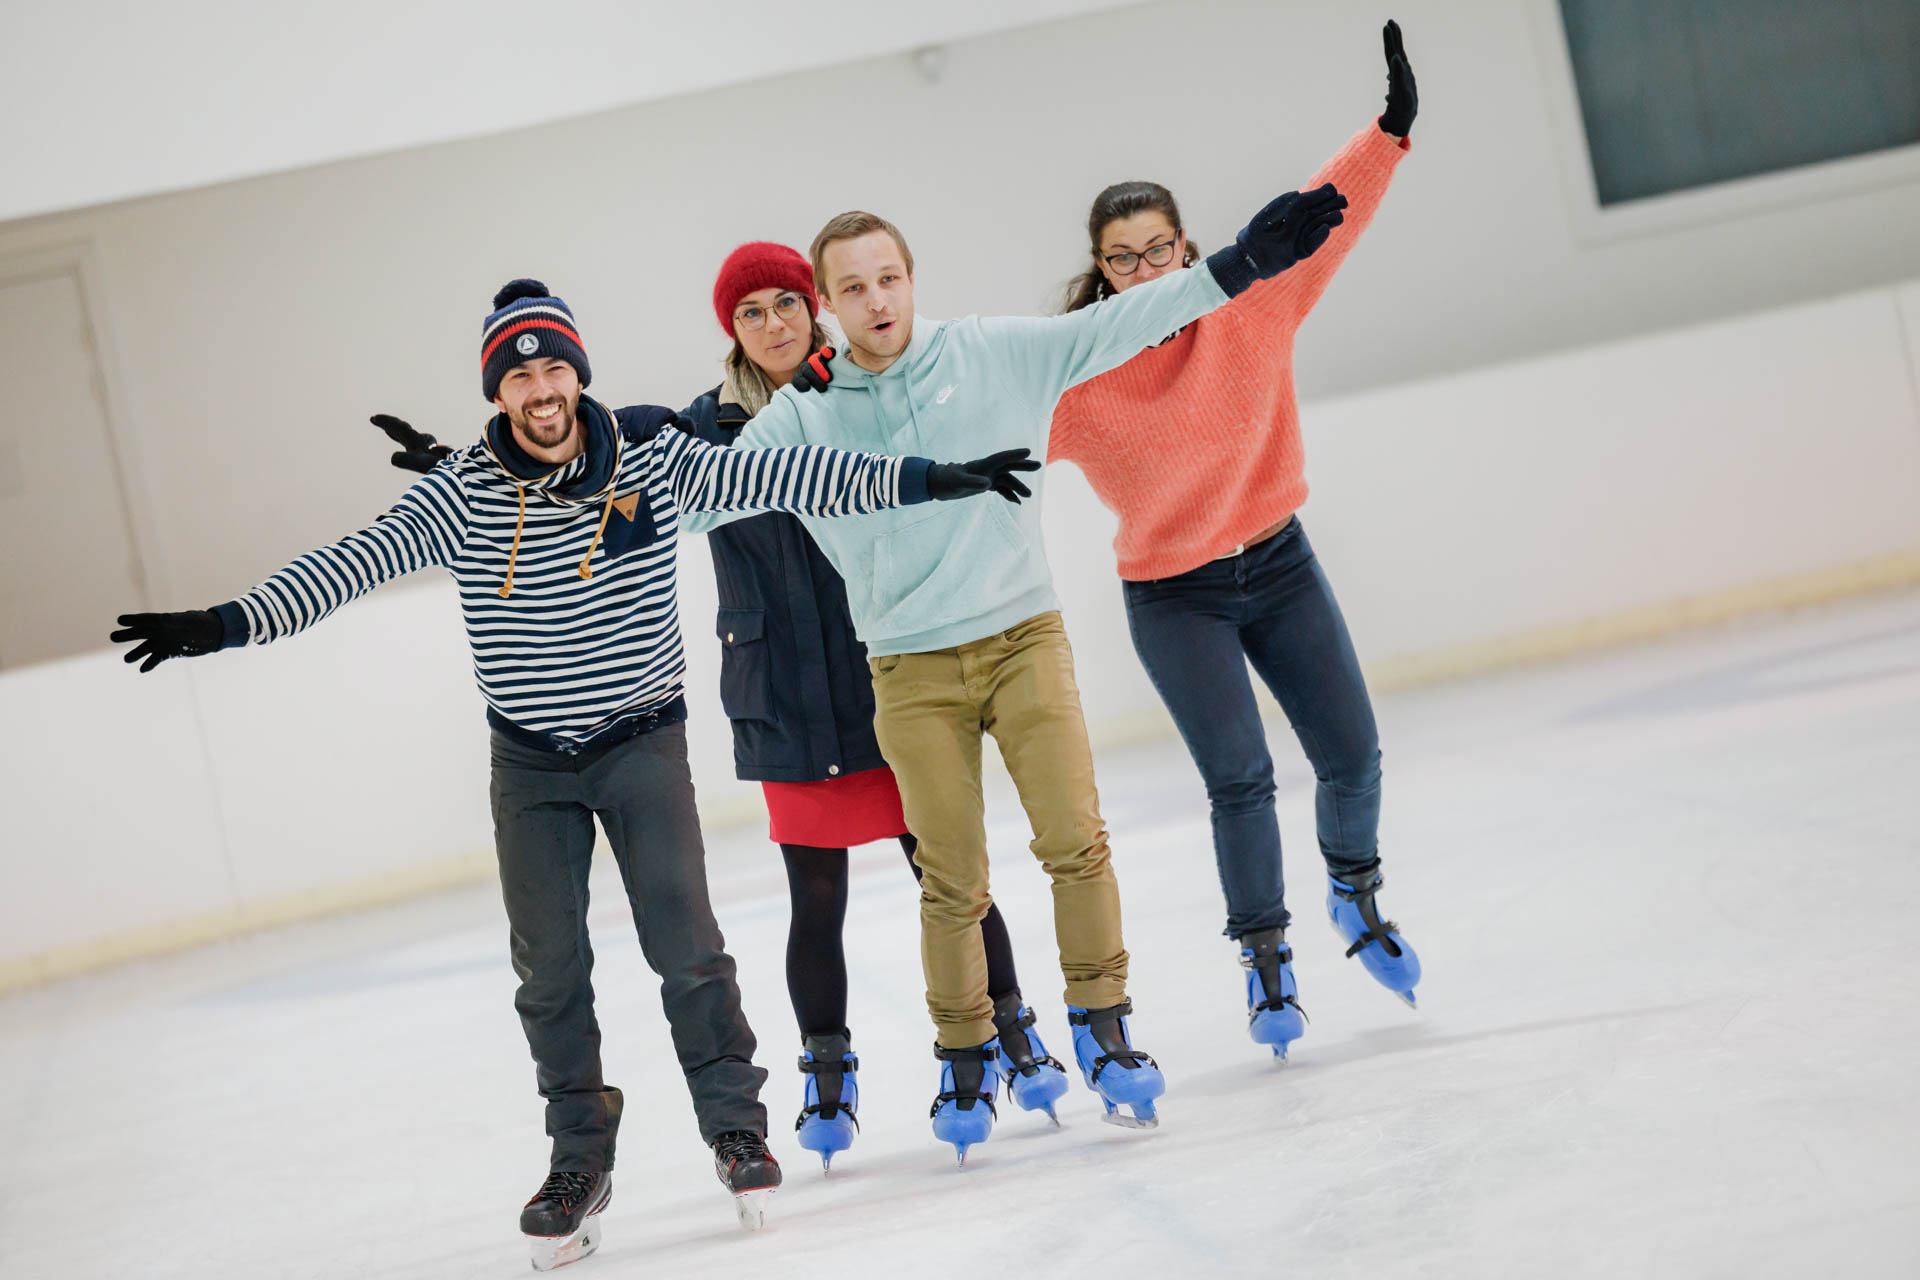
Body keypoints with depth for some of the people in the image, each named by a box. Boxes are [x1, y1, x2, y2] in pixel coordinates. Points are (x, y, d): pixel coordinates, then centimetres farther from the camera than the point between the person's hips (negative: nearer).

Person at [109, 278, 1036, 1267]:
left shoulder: (651, 460, -9)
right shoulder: (464, 492, -10)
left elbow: (781, 478, -12)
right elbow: (359, 560, -17)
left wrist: (927, 477, -17)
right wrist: (227, 623, -28)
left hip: (643, 742, -1)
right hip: (530, 760, 1)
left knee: (684, 944, -8)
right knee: (548, 968, 3)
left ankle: (734, 1126, 11)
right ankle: (580, 1159, 19)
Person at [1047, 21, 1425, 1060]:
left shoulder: (1251, 306, -10)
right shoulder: (1075, 374, -15)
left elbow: (1324, 219, -12)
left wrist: (1389, 132, -22)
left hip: (1278, 564, 3)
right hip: (1172, 600, -3)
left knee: (1351, 757, 3)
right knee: (1239, 780, -12)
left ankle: (1355, 893, 34)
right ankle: (1264, 958, 8)